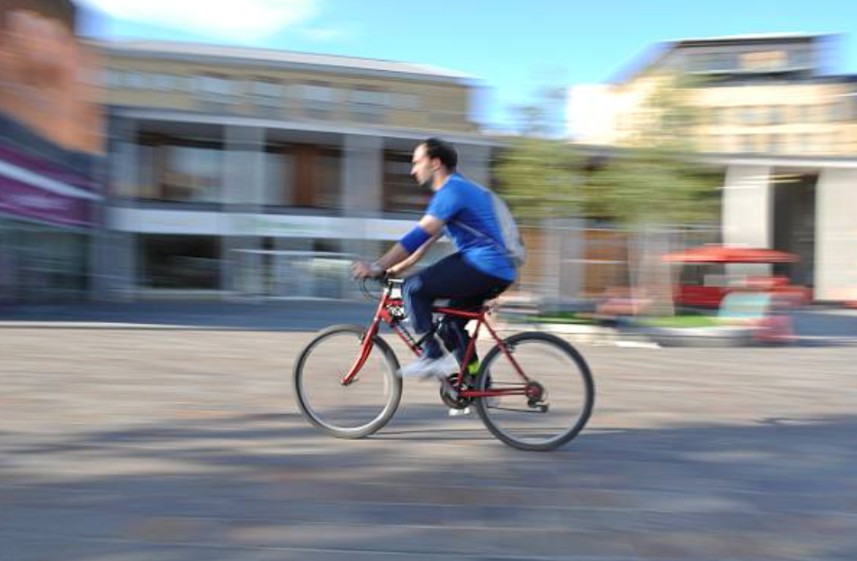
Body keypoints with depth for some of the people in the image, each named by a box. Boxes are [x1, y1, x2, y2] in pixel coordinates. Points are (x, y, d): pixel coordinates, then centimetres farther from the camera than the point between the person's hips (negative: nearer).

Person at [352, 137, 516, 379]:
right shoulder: (457, 188, 21)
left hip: (484, 267, -10)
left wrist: (377, 267, -19)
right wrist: (402, 265, 20)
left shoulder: (452, 190, -11)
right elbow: (429, 236, 24)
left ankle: (432, 357, -7)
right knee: (453, 322, 17)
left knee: (414, 288, -12)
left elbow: (420, 234, -20)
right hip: (498, 271, 10)